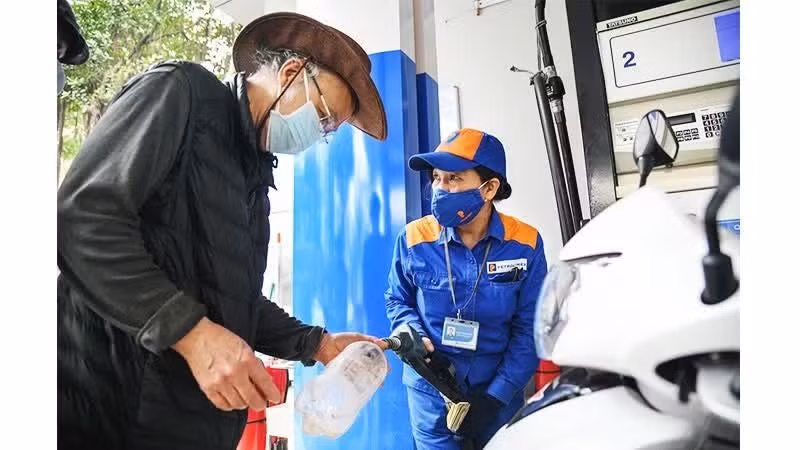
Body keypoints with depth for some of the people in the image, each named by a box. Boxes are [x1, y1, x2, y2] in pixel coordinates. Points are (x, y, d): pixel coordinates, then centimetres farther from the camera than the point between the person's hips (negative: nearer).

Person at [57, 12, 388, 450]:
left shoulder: (255, 174, 15)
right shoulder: (182, 91, -7)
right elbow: (81, 217, -20)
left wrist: (318, 344, 10)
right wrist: (193, 332, -25)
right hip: (112, 403, -8)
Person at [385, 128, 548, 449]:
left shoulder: (525, 244, -13)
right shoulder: (414, 238, -13)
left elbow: (528, 329, -8)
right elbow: (397, 301, 4)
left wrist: (497, 394, -11)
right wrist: (414, 338, -15)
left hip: (500, 389, 1)